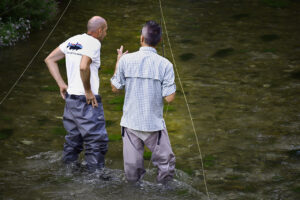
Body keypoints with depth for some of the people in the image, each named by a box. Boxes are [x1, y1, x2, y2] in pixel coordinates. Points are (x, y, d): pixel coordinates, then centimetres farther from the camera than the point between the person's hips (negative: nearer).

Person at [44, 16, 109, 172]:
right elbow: (83, 67, -29)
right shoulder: (93, 43, -13)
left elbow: (49, 59, 15)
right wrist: (88, 92, -18)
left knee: (73, 138, 21)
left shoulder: (73, 41, 12)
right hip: (87, 101, -8)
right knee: (97, 141, -2)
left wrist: (61, 83, 12)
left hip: (70, 97, 8)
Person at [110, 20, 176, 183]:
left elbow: (115, 88, 4)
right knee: (165, 163, 13)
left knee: (132, 171, 12)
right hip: (154, 124, -2)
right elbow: (169, 97, -11)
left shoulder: (126, 60, -7)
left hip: (130, 123, 2)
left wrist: (118, 62, 15)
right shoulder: (165, 65, -11)